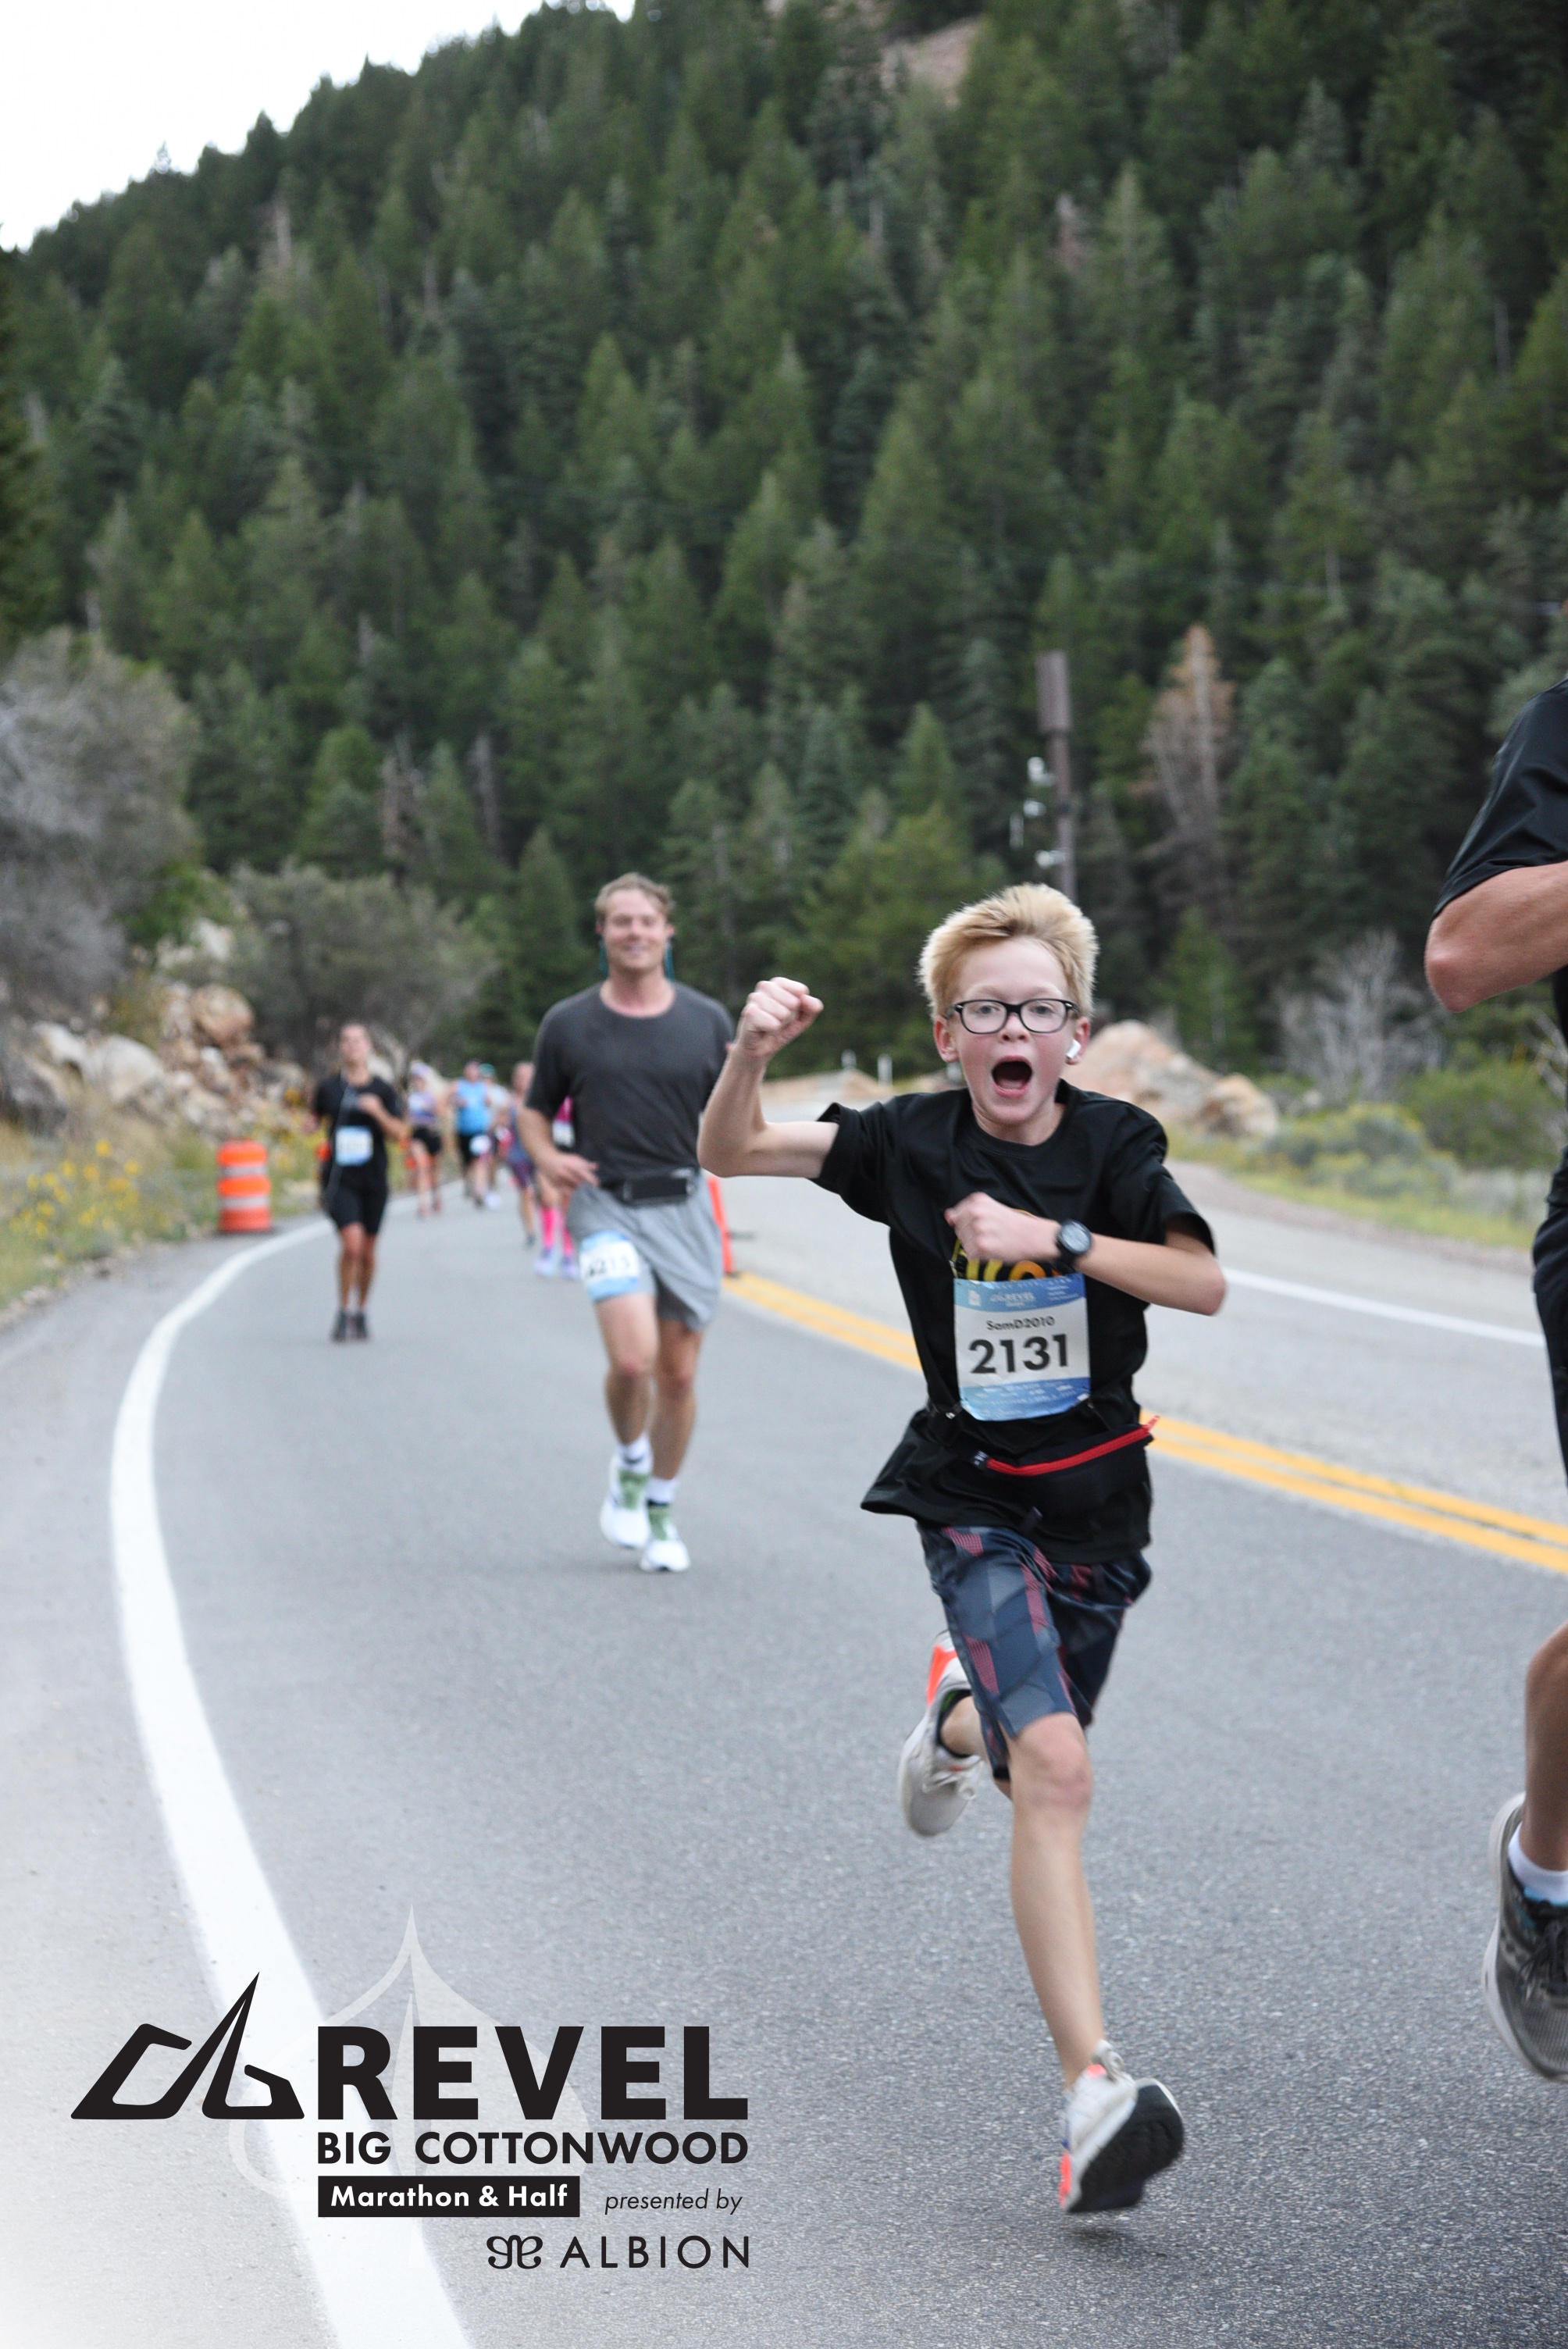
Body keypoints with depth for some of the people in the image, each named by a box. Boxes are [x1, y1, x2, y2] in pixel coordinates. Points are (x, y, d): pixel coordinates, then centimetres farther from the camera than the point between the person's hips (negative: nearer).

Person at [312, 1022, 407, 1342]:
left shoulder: (382, 1090, 3)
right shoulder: (328, 1088, 3)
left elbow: (400, 1136, -1)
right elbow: (314, 1122, 18)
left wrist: (379, 1113, -16)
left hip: (373, 1180, 2)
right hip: (339, 1180, -2)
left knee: (367, 1251, 9)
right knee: (352, 1243, -19)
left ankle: (360, 1311, 28)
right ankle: (344, 1312, -4)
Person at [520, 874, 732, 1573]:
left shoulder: (707, 1021, 6)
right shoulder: (568, 1024, 3)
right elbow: (535, 1112, 13)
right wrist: (548, 1158, -8)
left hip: (684, 1206, 2)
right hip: (607, 1205, -2)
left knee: (678, 1374, 6)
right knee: (633, 1358, -21)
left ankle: (660, 1511, 25)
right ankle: (628, 1468, 8)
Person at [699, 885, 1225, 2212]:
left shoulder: (1113, 1145, -7)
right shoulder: (911, 1143, -7)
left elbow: (1206, 1285, -19)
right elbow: (730, 1155, -5)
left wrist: (1056, 1239, -27)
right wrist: (754, 1050, -24)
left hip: (1100, 1498, 3)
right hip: (973, 1497, -3)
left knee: (1040, 1755, 18)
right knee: (1055, 1771, -21)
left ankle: (960, 1719, 58)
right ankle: (1095, 2095, -26)